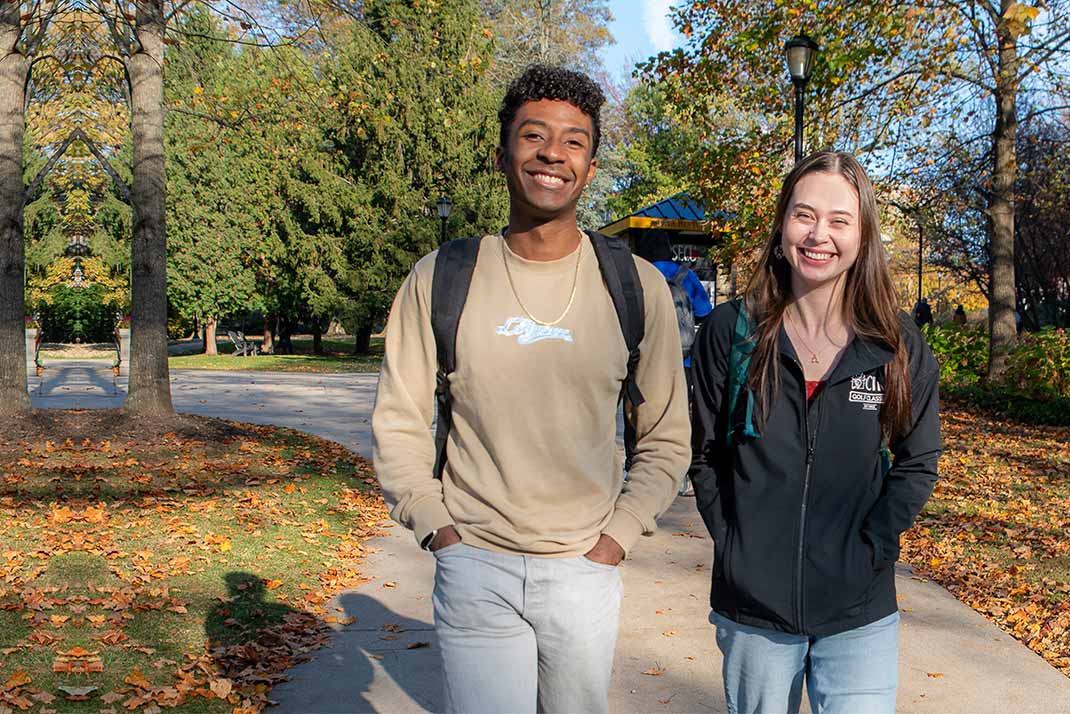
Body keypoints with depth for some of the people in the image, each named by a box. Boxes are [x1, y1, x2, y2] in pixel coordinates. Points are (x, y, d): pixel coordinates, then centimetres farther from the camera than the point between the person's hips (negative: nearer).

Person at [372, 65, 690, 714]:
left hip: (585, 570, 1)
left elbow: (667, 437, 5)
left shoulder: (636, 285, -2)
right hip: (473, 567, -1)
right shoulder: (440, 280, -3)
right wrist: (437, 527, -5)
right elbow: (400, 422, 3)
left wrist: (618, 538, -3)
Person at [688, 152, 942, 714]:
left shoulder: (897, 344, -2)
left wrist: (867, 551, -6)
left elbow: (917, 463, 3)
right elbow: (706, 455, 1)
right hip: (752, 608, 0)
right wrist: (736, 548, -7)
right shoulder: (731, 331, -3)